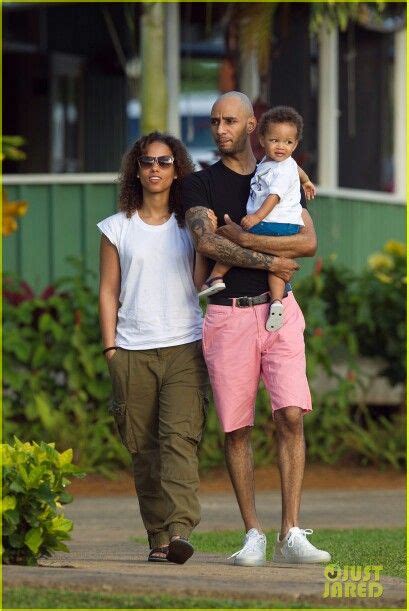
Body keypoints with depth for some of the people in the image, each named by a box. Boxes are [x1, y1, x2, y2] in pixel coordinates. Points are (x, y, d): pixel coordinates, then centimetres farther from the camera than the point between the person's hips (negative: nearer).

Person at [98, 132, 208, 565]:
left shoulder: (191, 224, 11)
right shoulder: (118, 228, 11)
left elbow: (203, 282, 8)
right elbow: (109, 291, 10)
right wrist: (110, 347, 2)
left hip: (184, 346, -1)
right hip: (133, 350, 1)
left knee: (180, 436, -16)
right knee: (144, 447, 0)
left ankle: (179, 530, -28)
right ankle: (158, 538, 5)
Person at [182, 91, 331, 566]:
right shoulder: (200, 184, 6)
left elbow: (308, 243, -4)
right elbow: (207, 243, -12)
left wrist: (244, 238, -10)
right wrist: (270, 261, -11)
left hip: (279, 311, 1)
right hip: (228, 315, -1)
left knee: (291, 416, -11)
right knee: (236, 428, 0)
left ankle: (291, 534, -11)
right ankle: (253, 535, 8)